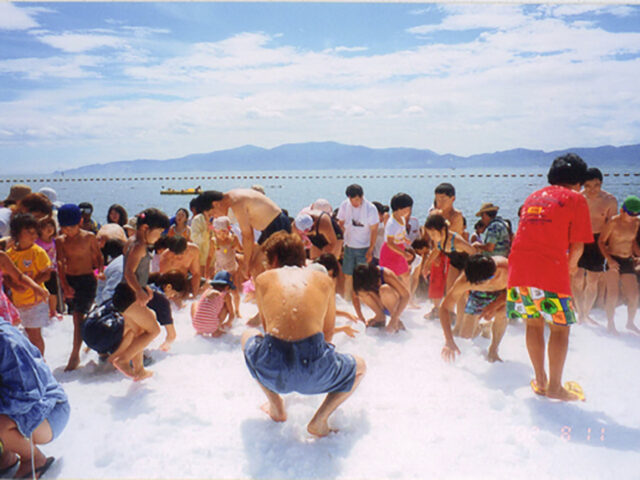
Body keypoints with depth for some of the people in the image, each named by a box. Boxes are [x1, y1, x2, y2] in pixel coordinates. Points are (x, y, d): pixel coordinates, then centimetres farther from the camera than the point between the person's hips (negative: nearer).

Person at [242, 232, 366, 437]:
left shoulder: (263, 279, 15)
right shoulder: (323, 279, 16)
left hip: (271, 371, 1)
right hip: (314, 373, 0)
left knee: (248, 335, 36)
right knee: (359, 366, 33)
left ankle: (276, 408, 30)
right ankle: (319, 420, 13)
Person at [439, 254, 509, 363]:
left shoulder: (506, 269, -43)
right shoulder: (464, 281, -38)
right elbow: (445, 307, -29)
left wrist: (495, 304, -37)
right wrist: (449, 341, -36)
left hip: (505, 292, -1)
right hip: (480, 295, 1)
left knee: (501, 313, -34)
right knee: (465, 335, -4)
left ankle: (494, 349, -7)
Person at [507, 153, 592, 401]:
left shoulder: (532, 196, 21)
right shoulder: (575, 199, 4)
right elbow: (577, 244, -2)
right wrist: (571, 263, 19)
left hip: (519, 266, 6)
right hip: (550, 269, -5)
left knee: (533, 323, 15)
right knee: (560, 327, 7)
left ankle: (540, 381, 22)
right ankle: (554, 386, 10)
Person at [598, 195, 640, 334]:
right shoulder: (613, 223, -12)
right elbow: (601, 241, -7)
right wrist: (609, 259, -17)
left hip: (628, 261, 5)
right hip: (613, 260, -5)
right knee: (613, 294, -9)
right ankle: (610, 323, 10)